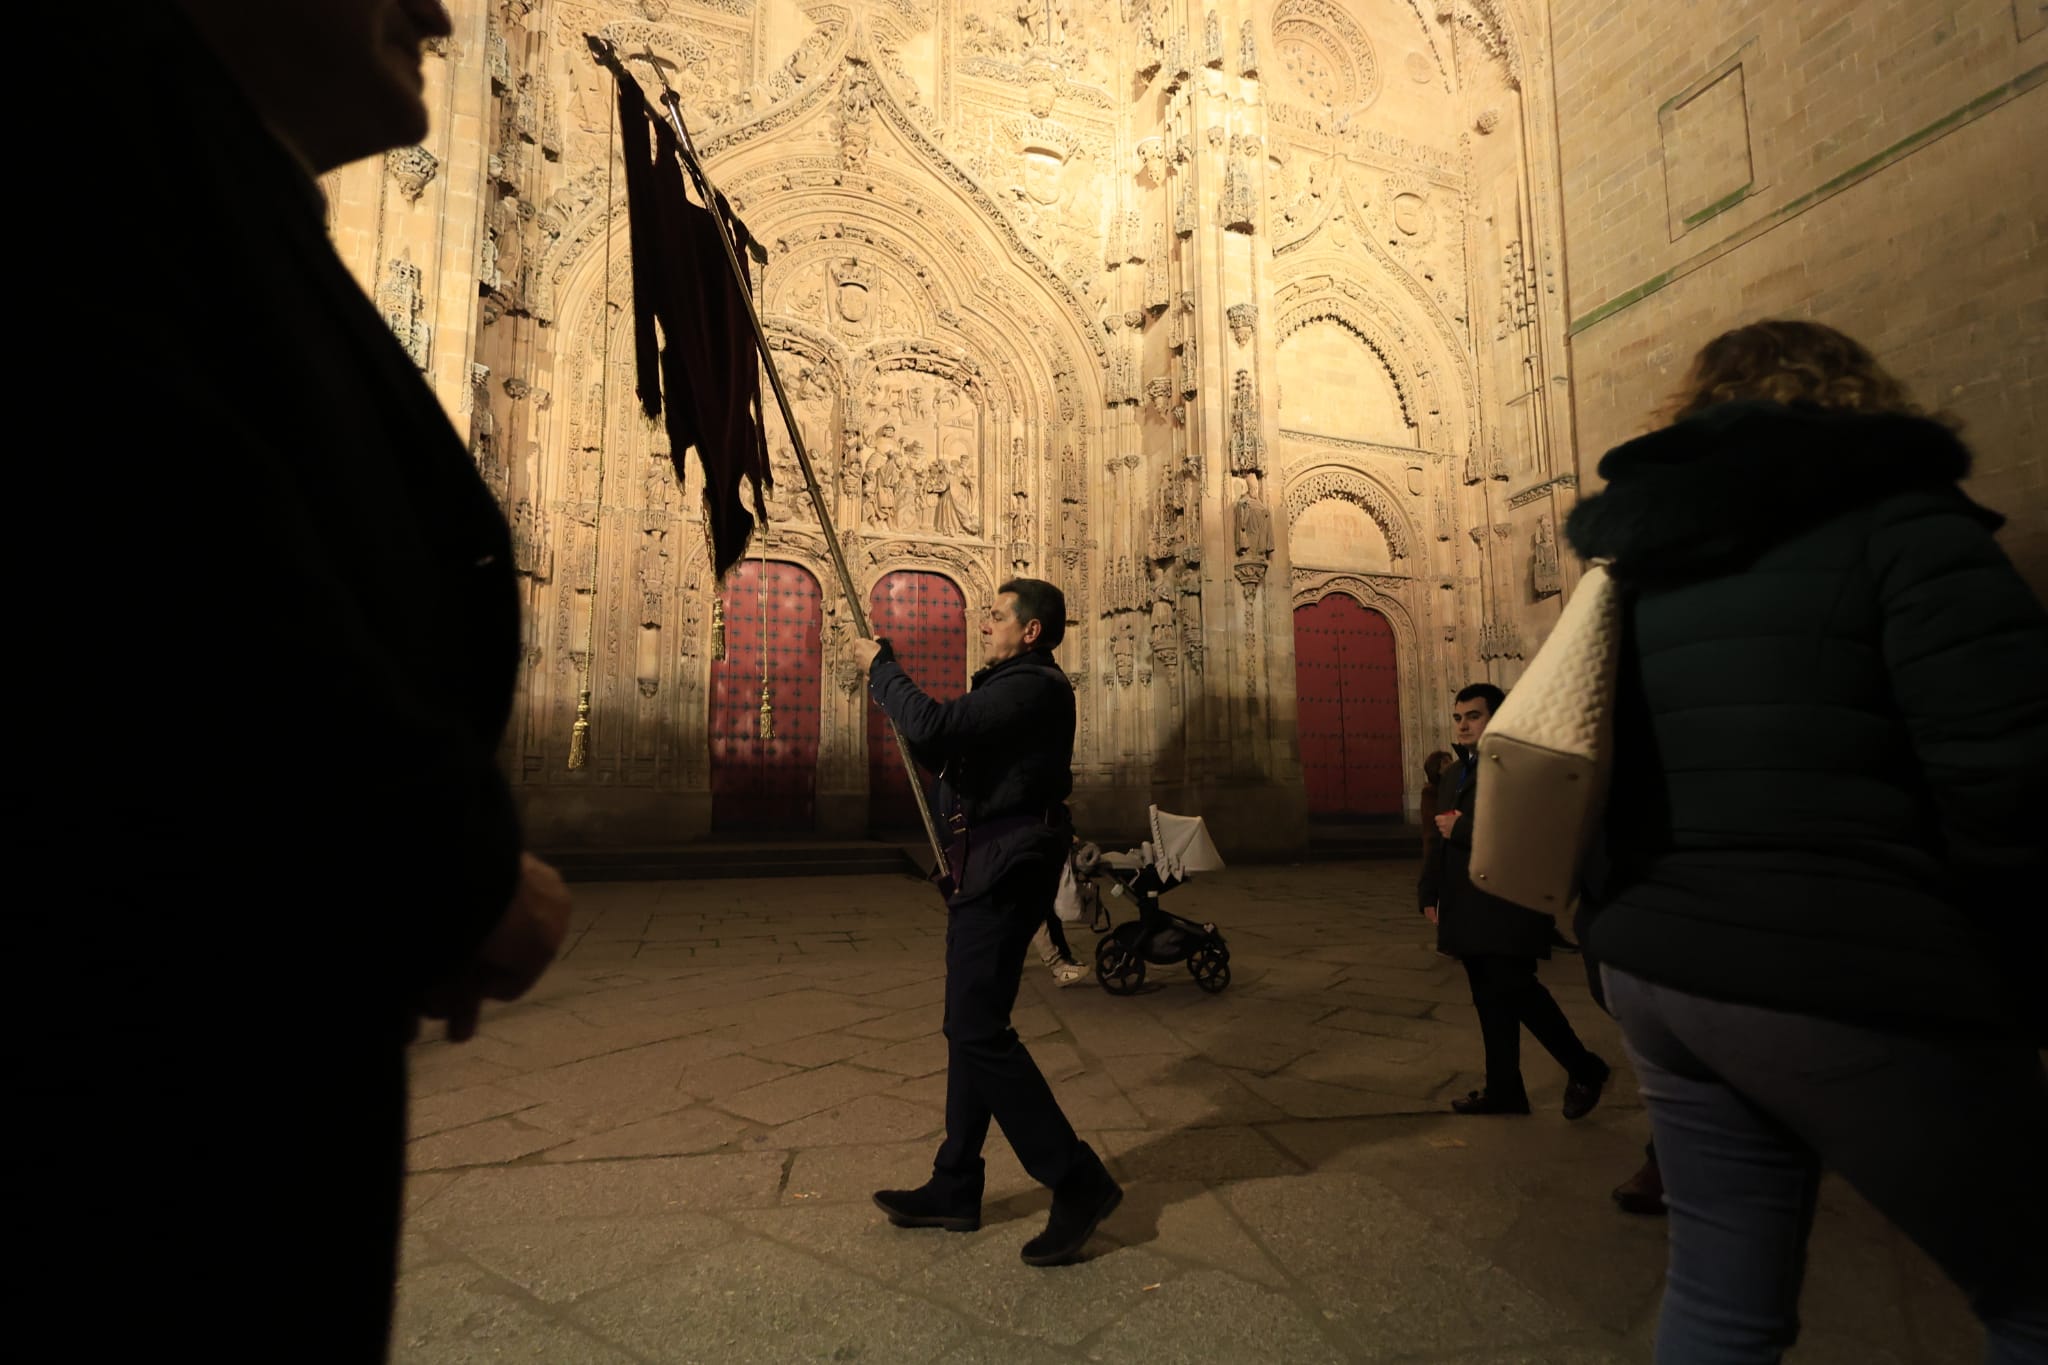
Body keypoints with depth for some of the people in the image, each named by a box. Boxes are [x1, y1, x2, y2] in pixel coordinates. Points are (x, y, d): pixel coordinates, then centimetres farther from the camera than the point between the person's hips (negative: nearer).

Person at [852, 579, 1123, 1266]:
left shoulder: (1031, 687, -14)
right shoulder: (1019, 685, 20)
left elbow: (935, 727, -27)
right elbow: (943, 750, 20)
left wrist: (881, 669, -11)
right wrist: (894, 679, 9)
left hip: (1003, 874, -11)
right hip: (986, 869, 11)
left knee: (979, 1032, -10)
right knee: (970, 1029, 14)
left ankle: (1079, 1181, 1)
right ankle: (954, 1189, 26)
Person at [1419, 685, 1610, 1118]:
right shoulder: (1455, 773, 18)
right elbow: (1442, 836, 21)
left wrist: (1461, 828, -16)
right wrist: (1431, 893, 17)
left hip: (1508, 903, -8)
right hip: (1470, 908, 8)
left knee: (1514, 988, -9)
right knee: (1490, 997, 11)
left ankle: (1584, 1069, 13)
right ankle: (1503, 1090, 19)